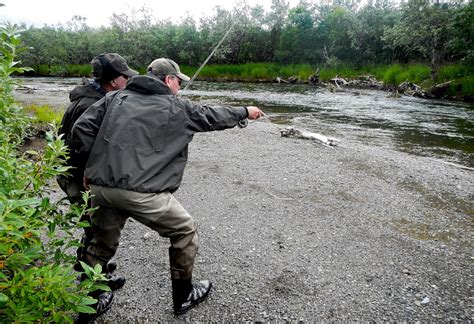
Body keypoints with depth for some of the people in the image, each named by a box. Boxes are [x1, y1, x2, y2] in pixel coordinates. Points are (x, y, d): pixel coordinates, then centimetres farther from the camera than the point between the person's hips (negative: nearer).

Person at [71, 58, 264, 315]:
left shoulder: (116, 97, 15)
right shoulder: (176, 107, 4)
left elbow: (81, 128, 8)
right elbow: (212, 117, 15)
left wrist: (94, 165, 18)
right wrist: (244, 112, 31)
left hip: (99, 187, 6)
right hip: (141, 192, -6)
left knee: (102, 245, 27)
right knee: (185, 232, 16)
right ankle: (183, 296, 30)